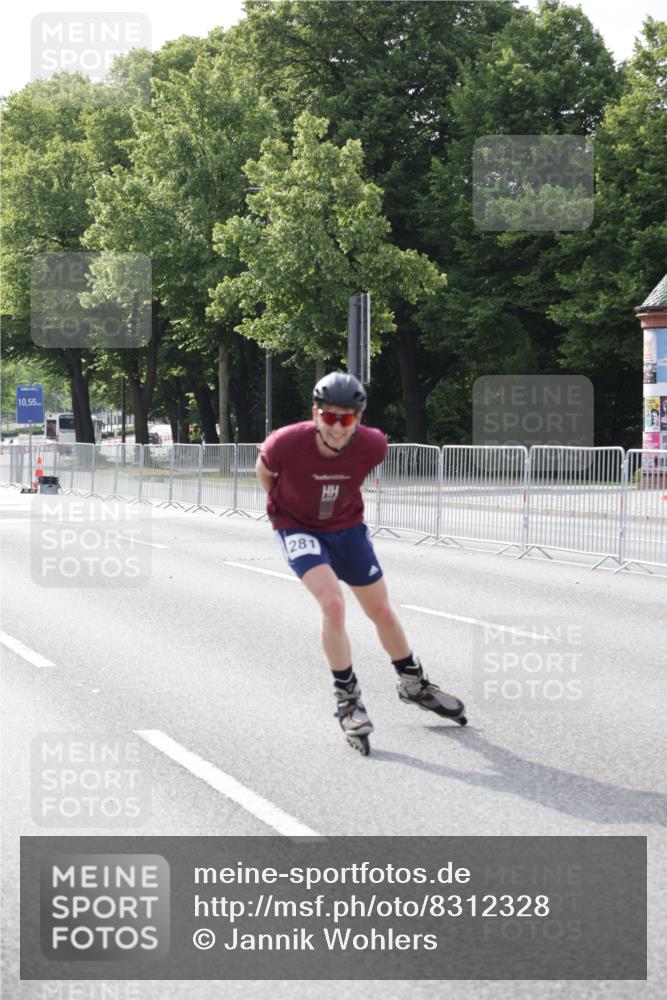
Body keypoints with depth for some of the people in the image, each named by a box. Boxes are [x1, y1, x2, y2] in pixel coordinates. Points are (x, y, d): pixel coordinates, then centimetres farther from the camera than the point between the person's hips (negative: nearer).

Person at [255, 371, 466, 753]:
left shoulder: (372, 445, -25)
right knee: (333, 603, -24)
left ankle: (413, 683, 36)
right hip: (298, 528, -3)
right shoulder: (287, 444, -32)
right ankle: (348, 700, -8)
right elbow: (264, 470, -7)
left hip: (347, 526, 3)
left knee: (382, 611, 12)